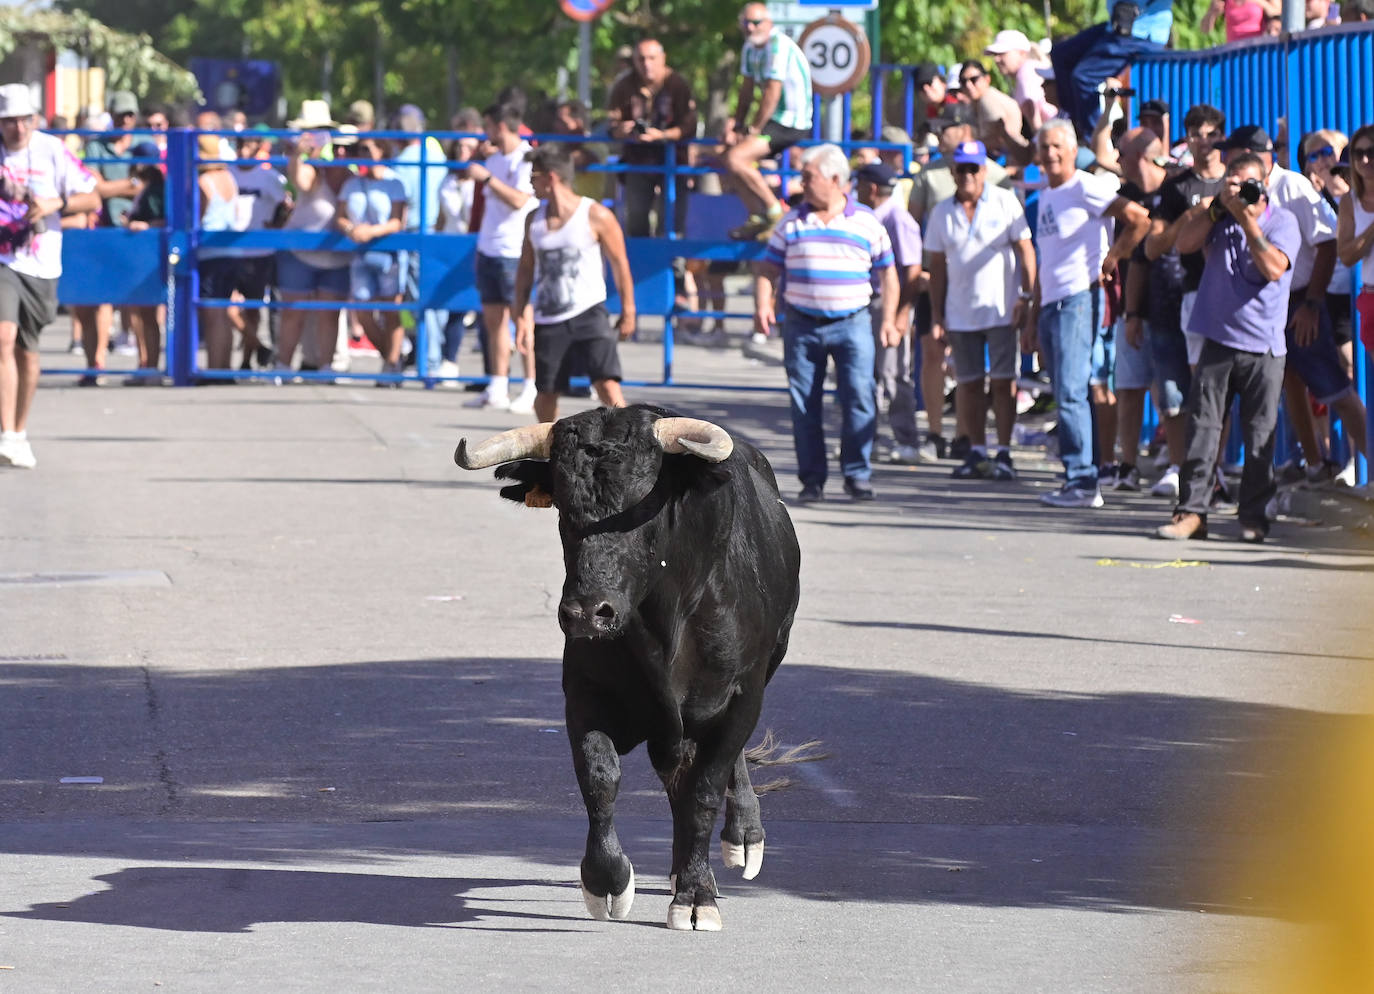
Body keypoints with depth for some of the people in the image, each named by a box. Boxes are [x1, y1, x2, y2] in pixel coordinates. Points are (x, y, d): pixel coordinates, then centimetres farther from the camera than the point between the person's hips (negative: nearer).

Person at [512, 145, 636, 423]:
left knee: (608, 385, -18)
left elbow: (620, 265, -1)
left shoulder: (596, 216, -8)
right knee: (545, 395, 9)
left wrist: (627, 312, 0)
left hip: (588, 316, -5)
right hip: (547, 321, 5)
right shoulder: (534, 219, 7)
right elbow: (525, 270, 13)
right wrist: (522, 315, 5)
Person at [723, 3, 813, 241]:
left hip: (792, 124, -10)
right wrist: (736, 123, 4)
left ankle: (775, 211, -10)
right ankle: (758, 218, 8)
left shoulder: (779, 47, -19)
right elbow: (747, 89, 16)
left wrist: (753, 130, -17)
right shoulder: (751, 47, 11)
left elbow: (771, 95, -22)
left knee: (735, 159, -22)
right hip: (774, 120, 10)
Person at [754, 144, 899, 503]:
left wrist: (889, 319, 1)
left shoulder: (866, 222, 5)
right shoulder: (792, 223, 8)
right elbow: (767, 268, 9)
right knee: (804, 405, 2)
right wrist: (762, 306, -8)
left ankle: (857, 474, -2)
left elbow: (887, 272, 9)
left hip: (852, 324, -2)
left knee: (859, 398, -11)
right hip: (801, 325, 2)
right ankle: (811, 479, 9)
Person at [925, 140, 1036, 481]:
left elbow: (1026, 250, -1)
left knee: (1003, 380, -5)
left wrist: (1026, 297, -10)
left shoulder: (1005, 203, -1)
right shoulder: (943, 212, 9)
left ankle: (1004, 453, -1)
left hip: (1001, 309, -3)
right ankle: (977, 452, 12)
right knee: (968, 383, 5)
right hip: (960, 311, 3)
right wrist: (936, 315, 7)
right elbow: (937, 266, 11)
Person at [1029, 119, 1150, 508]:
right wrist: (1035, 317, 22)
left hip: (1078, 300, -9)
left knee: (1071, 393, -13)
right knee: (1065, 397, 8)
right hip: (1051, 303, 9)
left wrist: (1111, 260, -11)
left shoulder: (1086, 188, -7)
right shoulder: (1045, 196, 19)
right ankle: (1079, 481, 11)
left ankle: (1082, 483, -13)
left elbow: (1139, 219, -16)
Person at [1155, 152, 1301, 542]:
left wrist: (1248, 220, -15)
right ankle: (1192, 511, 0)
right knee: (1202, 426, -2)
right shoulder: (1219, 215, 10)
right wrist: (1219, 206, -7)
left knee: (1260, 435, 0)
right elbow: (1185, 243, -1)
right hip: (1219, 339, 3)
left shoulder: (1282, 221, -1)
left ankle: (1254, 516, 7)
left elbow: (1273, 268, -14)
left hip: (1263, 346, -3)